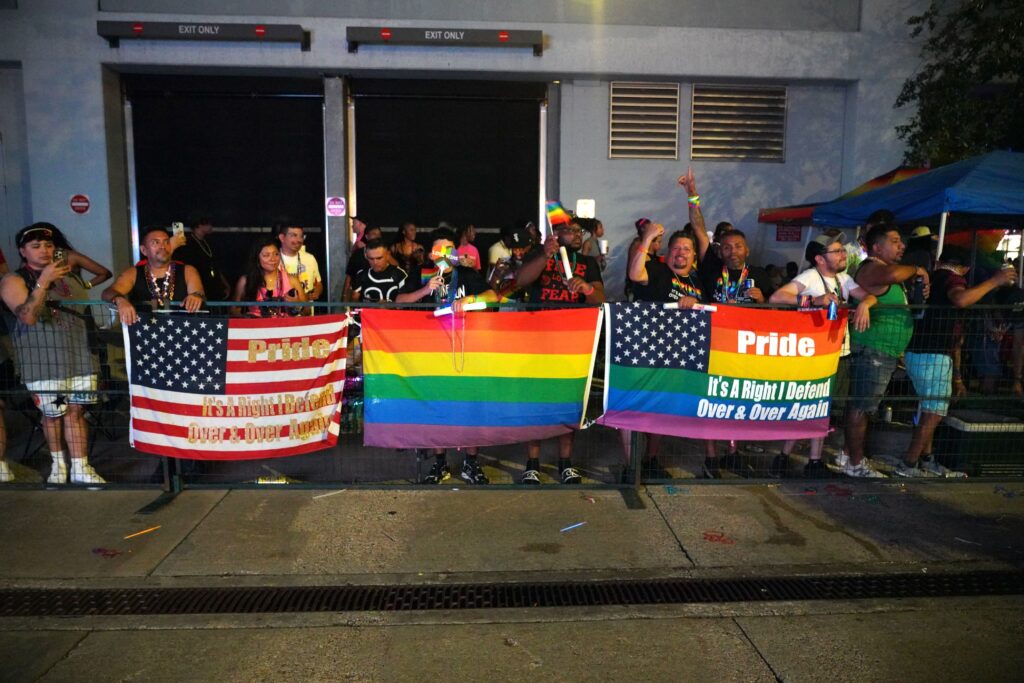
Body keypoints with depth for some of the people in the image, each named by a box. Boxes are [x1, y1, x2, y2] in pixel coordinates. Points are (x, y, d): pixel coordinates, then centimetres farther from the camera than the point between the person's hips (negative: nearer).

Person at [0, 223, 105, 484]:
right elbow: (28, 317, -19)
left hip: (77, 355, 4)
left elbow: (80, 308, 25)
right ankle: (58, 463, 28)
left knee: (75, 411, 3)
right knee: (53, 413, 8)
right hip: (43, 360, -4)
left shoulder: (60, 274, 17)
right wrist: (43, 282, -25)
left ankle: (80, 469, 9)